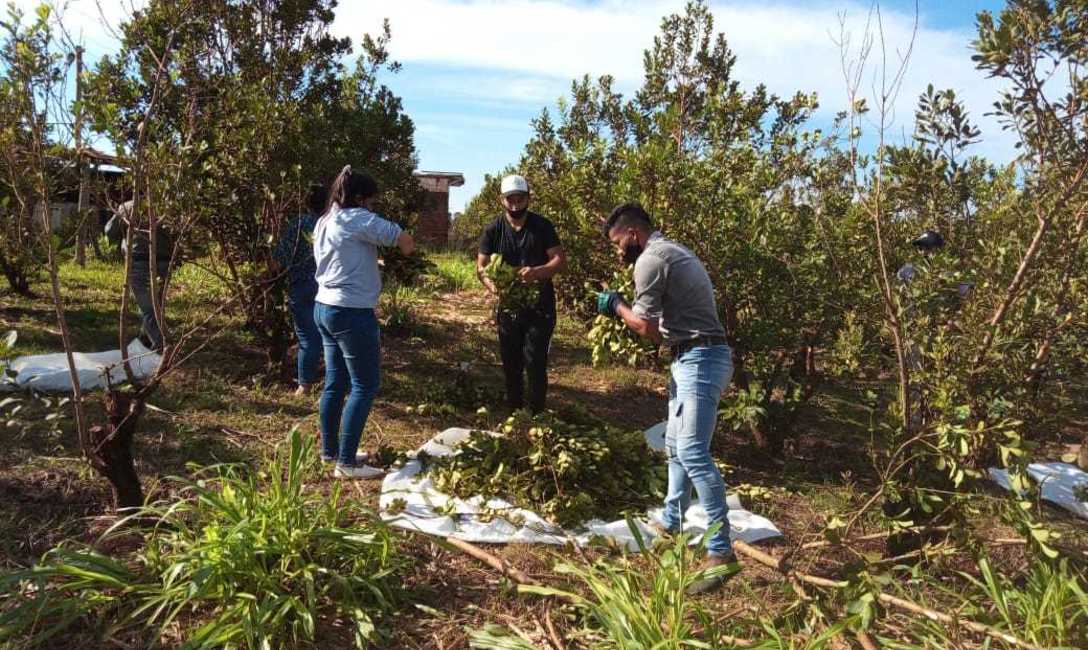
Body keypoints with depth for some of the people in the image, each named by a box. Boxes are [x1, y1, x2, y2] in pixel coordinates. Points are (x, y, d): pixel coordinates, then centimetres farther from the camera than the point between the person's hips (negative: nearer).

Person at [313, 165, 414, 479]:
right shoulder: (358, 219, -13)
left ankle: (329, 451, 25)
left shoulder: (324, 222, 14)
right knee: (364, 386, -2)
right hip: (352, 313, -9)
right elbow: (406, 242, -17)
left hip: (324, 308, 9)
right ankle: (346, 463, -1)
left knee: (335, 383, 16)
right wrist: (405, 248, 6)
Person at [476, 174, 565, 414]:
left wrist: (537, 272, -30)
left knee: (535, 362, -8)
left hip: (539, 307, -3)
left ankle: (536, 414, 4)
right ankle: (514, 410, 27)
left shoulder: (542, 226, -5)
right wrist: (494, 287, -25)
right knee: (510, 363, 12)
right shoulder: (493, 230, -1)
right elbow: (481, 268, -3)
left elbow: (560, 259, -9)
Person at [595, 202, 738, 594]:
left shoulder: (650, 260, -12)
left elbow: (648, 328, -11)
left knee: (693, 453, -16)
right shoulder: (671, 251, 21)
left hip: (698, 361, -11)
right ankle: (670, 524, 31)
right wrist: (628, 309, 14)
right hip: (693, 359, 11)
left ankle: (721, 552, -15)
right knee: (676, 447, 19)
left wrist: (617, 306, 4)